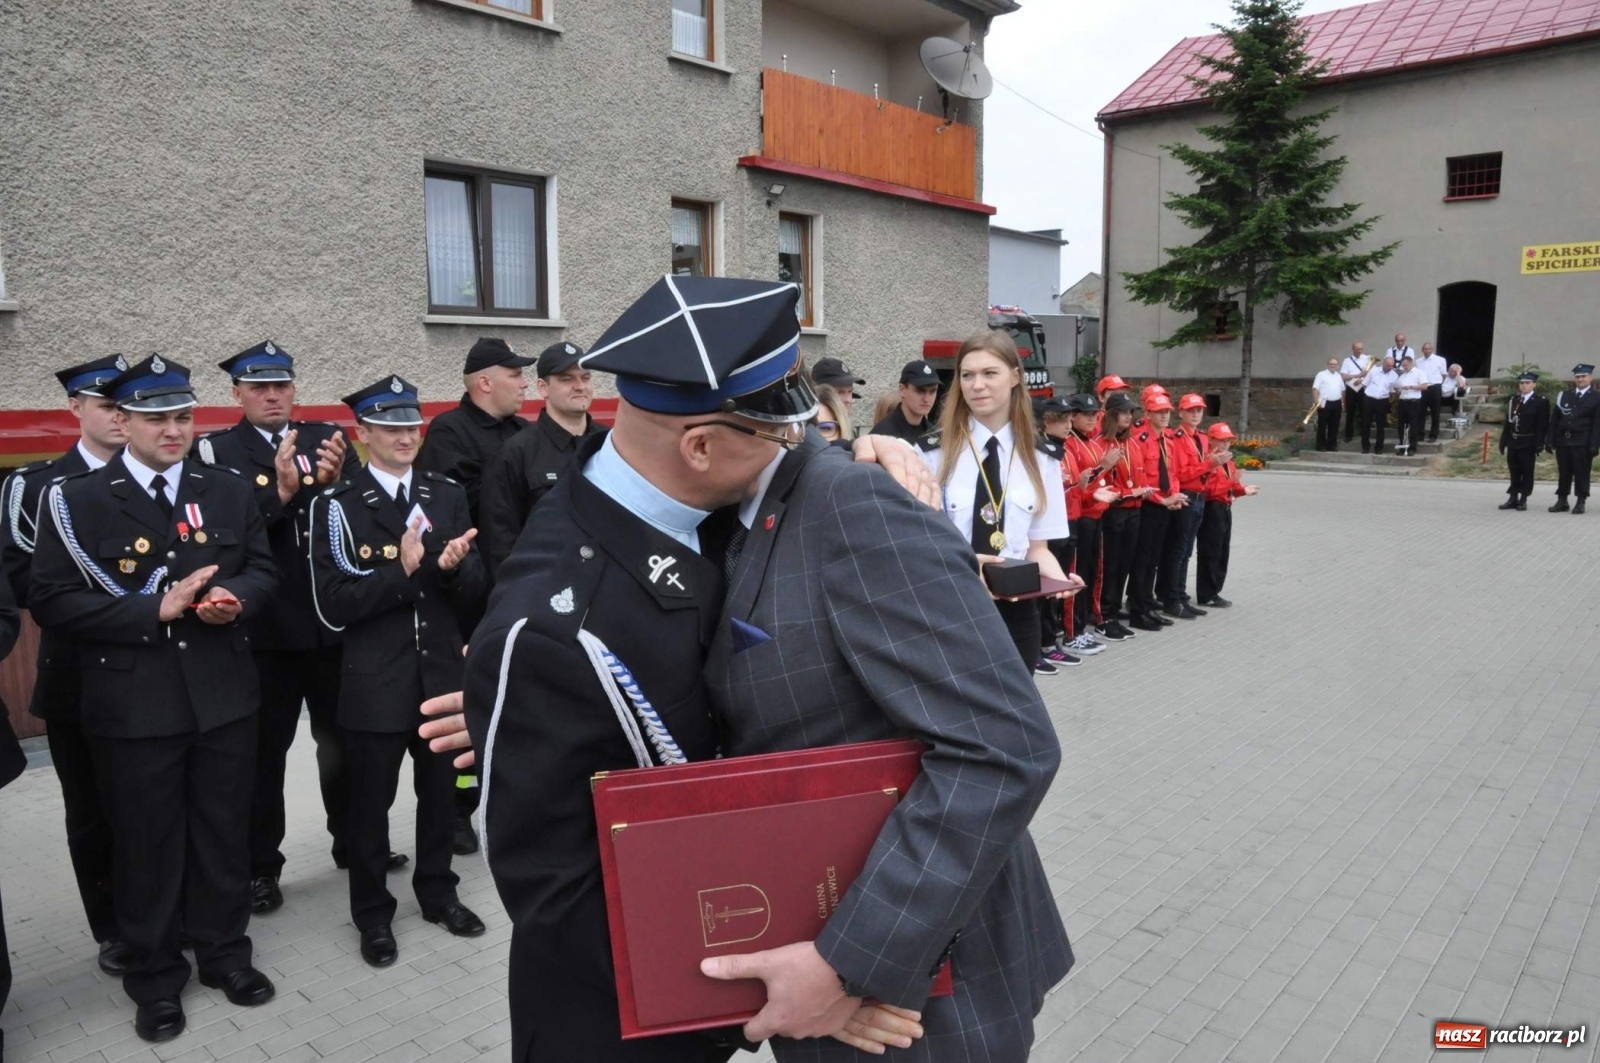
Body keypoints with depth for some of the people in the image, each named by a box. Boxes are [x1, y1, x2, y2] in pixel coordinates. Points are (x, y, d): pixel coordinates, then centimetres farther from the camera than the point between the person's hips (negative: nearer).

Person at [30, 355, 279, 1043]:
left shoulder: (231, 491, 5)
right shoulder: (77, 502, -5)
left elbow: (263, 571, 8)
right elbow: (52, 602, -10)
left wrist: (234, 596, -14)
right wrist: (155, 610, -20)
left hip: (225, 696, 3)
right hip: (133, 707, -2)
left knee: (223, 833, 15)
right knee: (147, 844, 11)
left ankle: (225, 954, 34)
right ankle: (157, 977, 29)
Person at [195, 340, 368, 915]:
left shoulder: (327, 438, 4)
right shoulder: (216, 452, -4)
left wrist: (336, 483, -23)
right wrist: (282, 491, -29)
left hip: (333, 619, 3)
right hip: (264, 628, -3)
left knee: (342, 737, 17)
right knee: (264, 749, 9)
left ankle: (354, 841, 34)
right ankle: (259, 867, 24)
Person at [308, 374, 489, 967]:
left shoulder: (448, 496, 4)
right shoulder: (336, 505, -8)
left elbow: (475, 591, 0)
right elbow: (333, 607, -15)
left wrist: (453, 568, -21)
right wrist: (402, 570, -24)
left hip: (443, 673, 4)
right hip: (375, 683, -3)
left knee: (439, 791, 18)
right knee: (370, 802, 12)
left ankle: (438, 891, 39)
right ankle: (372, 913, 31)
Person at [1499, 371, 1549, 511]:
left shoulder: (1541, 402, -4)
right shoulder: (1513, 400, 12)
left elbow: (1542, 425, -8)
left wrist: (1539, 444, -14)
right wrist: (1504, 441, 8)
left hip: (1528, 444, -5)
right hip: (1513, 442, 5)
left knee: (1527, 472, 2)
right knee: (1514, 472, 9)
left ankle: (1523, 499, 7)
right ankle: (1513, 498, 13)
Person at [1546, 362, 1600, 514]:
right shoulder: (1564, 395, 13)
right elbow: (1554, 419, 11)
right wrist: (1551, 440, 3)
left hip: (1583, 443, -4)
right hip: (1563, 441, 4)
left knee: (1581, 473, -1)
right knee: (1563, 473, 8)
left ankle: (1580, 502, 6)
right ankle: (1561, 501, 14)